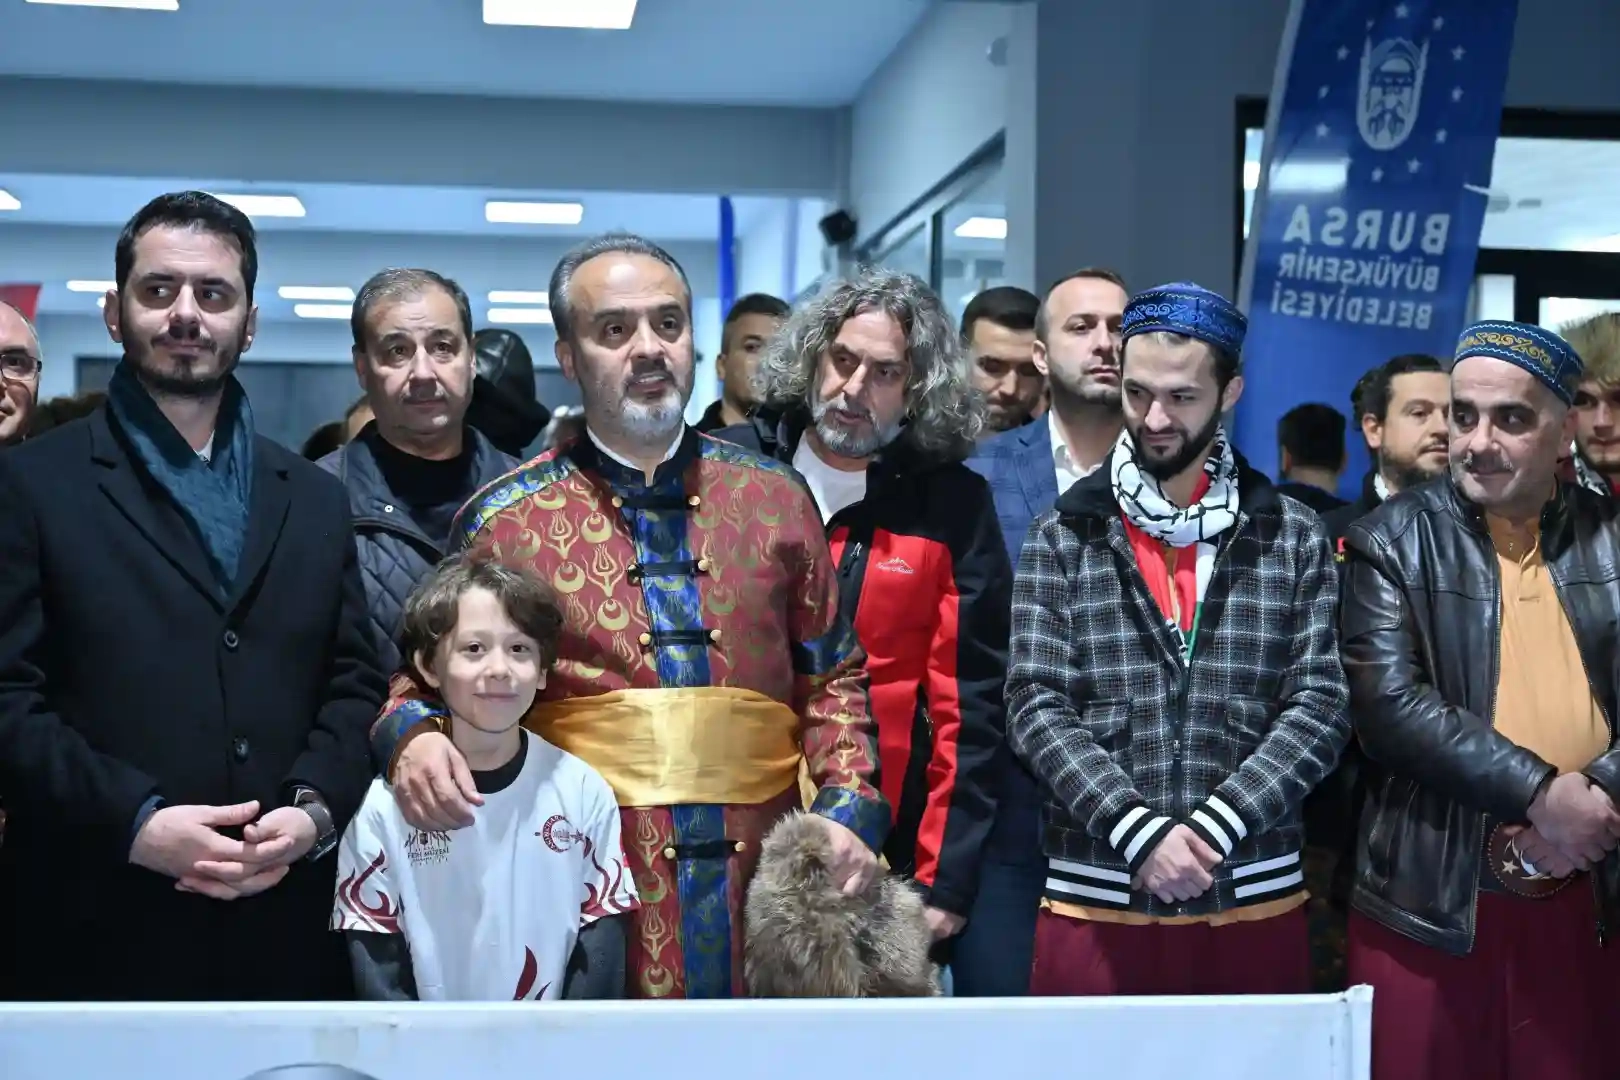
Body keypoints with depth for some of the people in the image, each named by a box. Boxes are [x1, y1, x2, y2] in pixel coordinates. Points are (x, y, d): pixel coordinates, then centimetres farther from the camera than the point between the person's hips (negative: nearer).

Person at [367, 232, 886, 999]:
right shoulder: (506, 522, 2)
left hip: (767, 884, 2)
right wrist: (414, 736, -13)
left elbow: (831, 678, 12)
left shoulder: (775, 499, 8)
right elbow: (431, 683, 9)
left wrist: (849, 807, -1)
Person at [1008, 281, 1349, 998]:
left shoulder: (1293, 537, 5)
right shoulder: (1062, 537, 3)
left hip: (1254, 900, 1)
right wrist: (1139, 831, -16)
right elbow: (1037, 709, -4)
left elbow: (1320, 709, -2)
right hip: (1096, 901, 0)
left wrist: (1212, 827, -13)